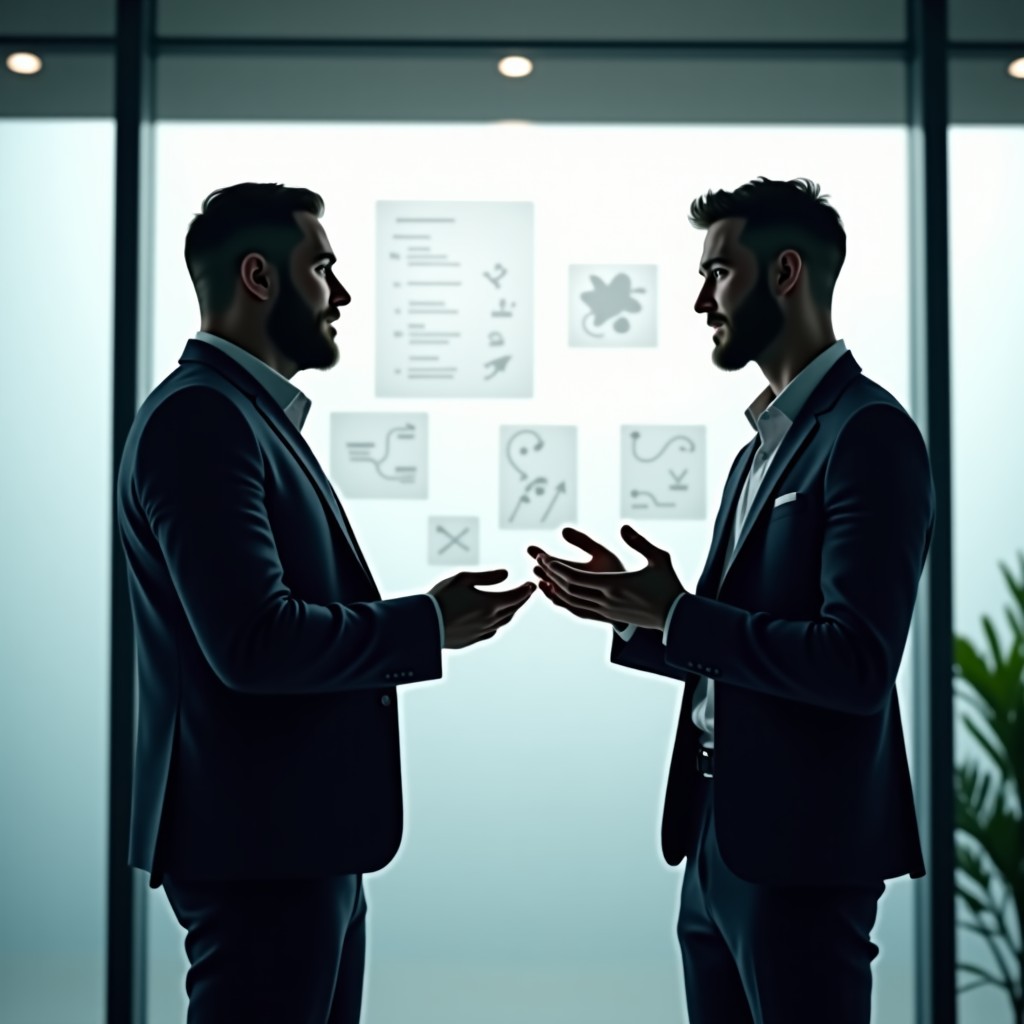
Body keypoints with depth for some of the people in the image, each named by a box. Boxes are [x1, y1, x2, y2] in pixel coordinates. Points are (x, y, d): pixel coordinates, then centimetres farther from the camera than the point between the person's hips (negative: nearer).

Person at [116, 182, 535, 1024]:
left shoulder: (253, 413, 15)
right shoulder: (199, 417, -16)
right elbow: (253, 642, -25)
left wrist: (417, 621, 8)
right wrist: (428, 625, -14)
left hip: (304, 836, 10)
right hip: (258, 841, -10)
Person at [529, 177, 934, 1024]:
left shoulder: (868, 435, -13)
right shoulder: (761, 448, 15)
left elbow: (856, 665, -22)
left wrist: (674, 614, -19)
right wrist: (641, 612, 0)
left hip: (800, 853, -8)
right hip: (719, 843, 9)